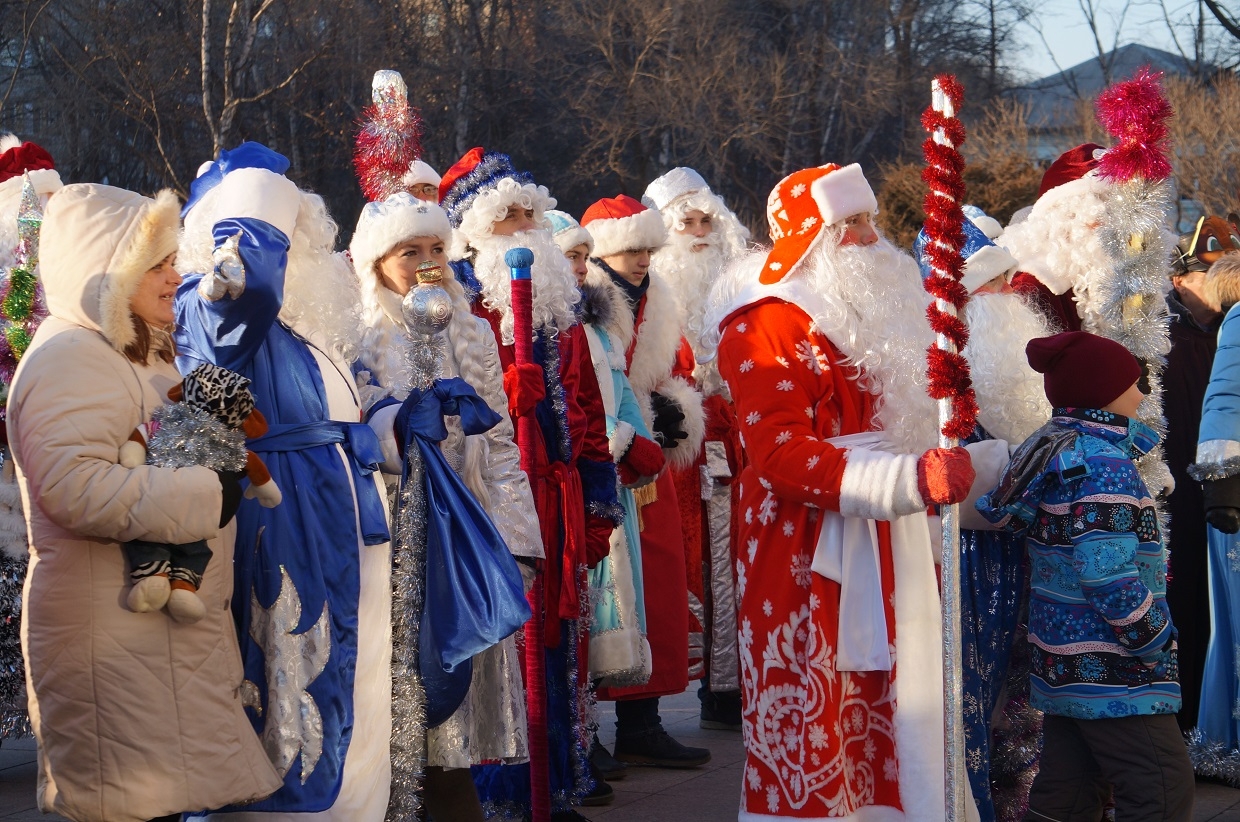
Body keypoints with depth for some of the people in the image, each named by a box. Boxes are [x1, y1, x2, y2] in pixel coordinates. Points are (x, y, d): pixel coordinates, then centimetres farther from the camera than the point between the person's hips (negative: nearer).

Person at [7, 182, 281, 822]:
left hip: (166, 623, 10)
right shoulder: (70, 360, -13)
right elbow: (76, 487, -26)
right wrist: (211, 496, -21)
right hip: (116, 641, -10)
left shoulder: (132, 357, 21)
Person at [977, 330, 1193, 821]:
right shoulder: (1104, 466, -19)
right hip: (1112, 671, -10)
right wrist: (1156, 641, -15)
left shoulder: (1051, 453, 10)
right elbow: (1107, 572, -25)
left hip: (1062, 664, 10)